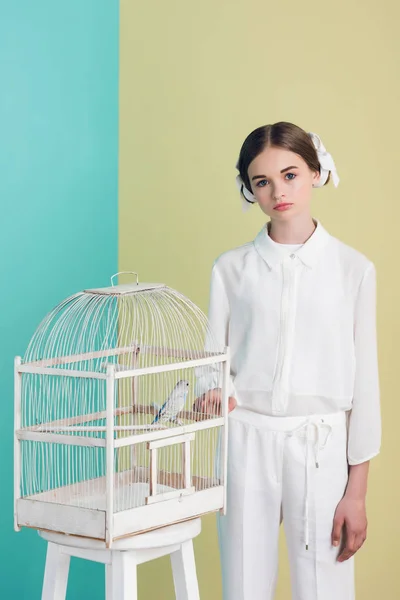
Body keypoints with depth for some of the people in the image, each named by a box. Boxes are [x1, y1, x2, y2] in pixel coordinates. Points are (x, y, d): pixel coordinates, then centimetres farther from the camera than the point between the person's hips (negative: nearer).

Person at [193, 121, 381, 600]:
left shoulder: (353, 269, 0)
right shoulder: (231, 268, 4)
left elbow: (363, 381, 1)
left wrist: (357, 492, -1)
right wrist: (212, 394, -18)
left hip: (321, 447, -1)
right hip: (245, 442, 1)